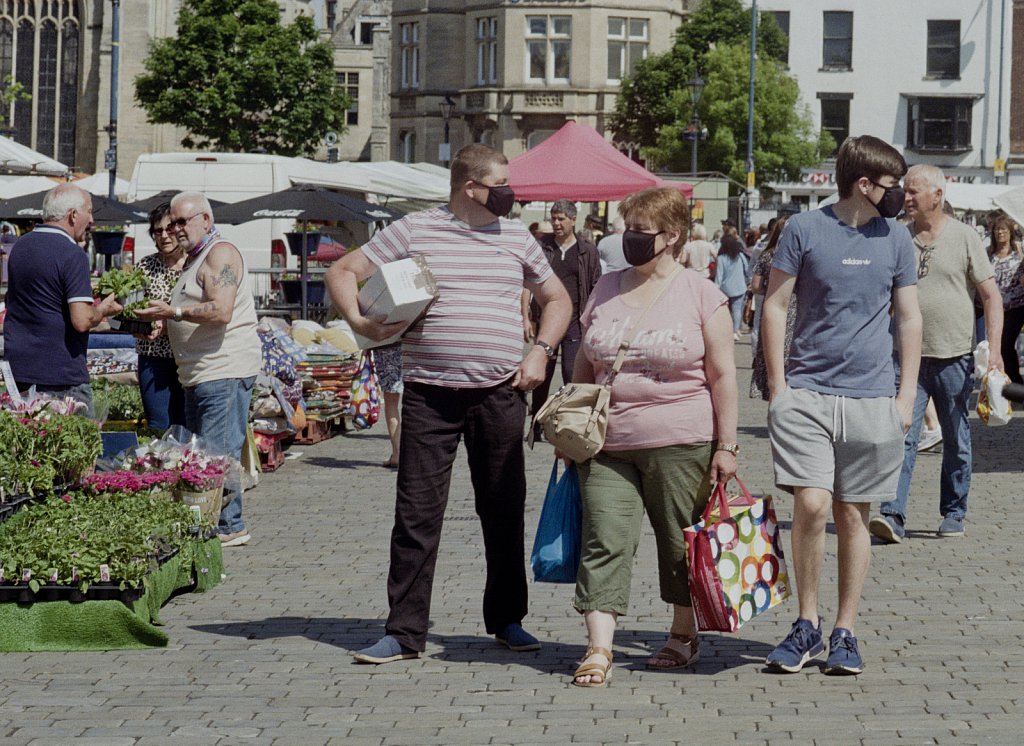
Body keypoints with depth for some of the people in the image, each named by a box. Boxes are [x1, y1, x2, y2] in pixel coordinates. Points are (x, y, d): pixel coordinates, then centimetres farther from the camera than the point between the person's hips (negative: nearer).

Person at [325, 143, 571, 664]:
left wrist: (540, 351, 5)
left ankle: (507, 619, 21)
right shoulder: (414, 231, 2)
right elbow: (343, 273, 5)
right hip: (429, 393, -2)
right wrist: (360, 323, -13)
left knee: (504, 511, 7)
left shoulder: (516, 237, 11)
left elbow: (557, 299, 21)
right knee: (417, 514, -3)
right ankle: (405, 632, 2)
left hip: (499, 393, 3)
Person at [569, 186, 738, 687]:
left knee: (682, 543, 8)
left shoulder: (700, 294, -1)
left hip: (680, 444, -3)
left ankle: (683, 635, 25)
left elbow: (722, 375, -2)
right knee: (604, 542, -8)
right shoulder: (605, 290, 12)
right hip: (608, 444, 3)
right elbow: (584, 367, 19)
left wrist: (726, 444, -6)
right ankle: (598, 649, -12)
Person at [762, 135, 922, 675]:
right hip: (807, 394, -2)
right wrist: (778, 389, -2)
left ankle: (845, 633, 15)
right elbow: (774, 307, 2)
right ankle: (807, 624, 4)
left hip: (871, 398, 2)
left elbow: (909, 320, 12)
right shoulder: (804, 230, -1)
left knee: (853, 517, 5)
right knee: (811, 505, -13)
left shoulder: (895, 239, 8)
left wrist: (906, 396, 6)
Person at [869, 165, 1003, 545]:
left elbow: (991, 296, -1)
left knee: (957, 442, 9)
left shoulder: (964, 237, -1)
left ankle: (954, 514, 21)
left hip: (955, 357, -1)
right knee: (902, 437, -10)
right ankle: (893, 516, -15)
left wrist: (994, 347, -11)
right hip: (909, 356, 1)